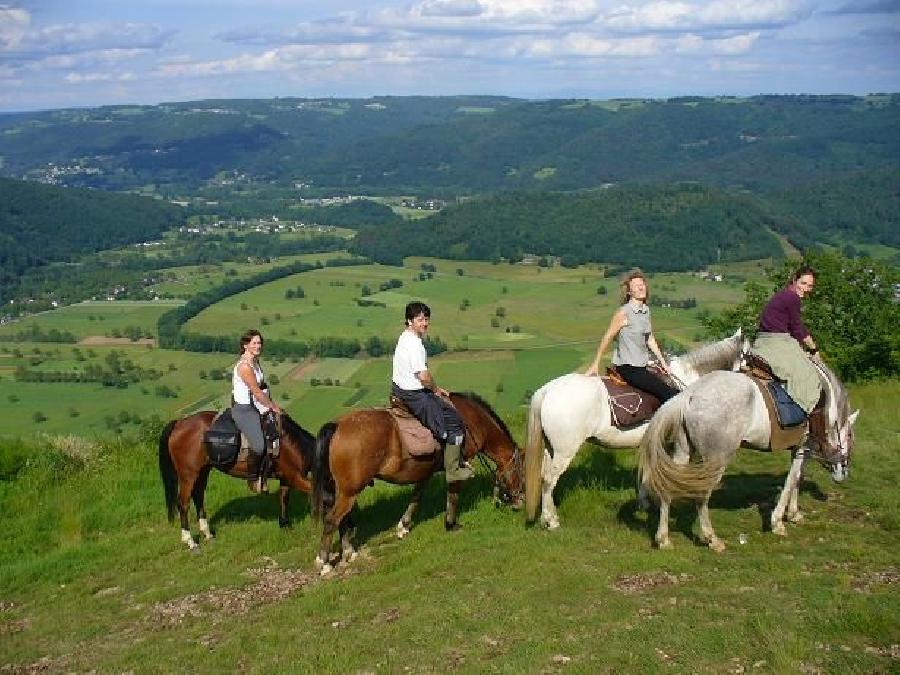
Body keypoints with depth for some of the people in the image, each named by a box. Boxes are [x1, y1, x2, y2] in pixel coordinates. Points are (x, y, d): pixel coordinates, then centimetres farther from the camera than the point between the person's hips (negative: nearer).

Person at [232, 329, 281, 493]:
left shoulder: (255, 362, 12)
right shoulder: (244, 366, -18)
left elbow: (263, 388, 18)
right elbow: (256, 392, -17)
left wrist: (273, 405, 9)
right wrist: (273, 407, -8)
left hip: (256, 408, 11)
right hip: (243, 410, -11)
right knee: (258, 446, -26)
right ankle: (252, 479, -4)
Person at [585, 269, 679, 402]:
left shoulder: (646, 310, 8)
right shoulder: (624, 312, -14)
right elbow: (607, 338, -10)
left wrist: (662, 360, 15)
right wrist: (595, 365, -8)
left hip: (642, 366, 8)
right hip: (627, 368, -8)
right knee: (666, 392, -15)